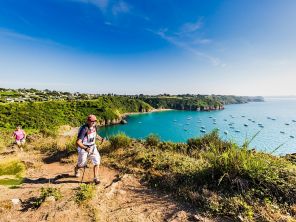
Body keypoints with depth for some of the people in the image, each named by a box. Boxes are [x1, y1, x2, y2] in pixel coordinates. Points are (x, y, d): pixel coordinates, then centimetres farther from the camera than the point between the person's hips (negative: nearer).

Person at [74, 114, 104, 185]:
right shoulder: (84, 129, -29)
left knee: (97, 161, -6)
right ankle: (76, 169, 52)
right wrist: (85, 148, -48)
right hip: (83, 148, -5)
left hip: (92, 147, 5)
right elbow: (78, 142, -35)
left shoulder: (94, 126, -7)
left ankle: (95, 178, 9)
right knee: (82, 164, 16)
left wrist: (101, 138, 5)